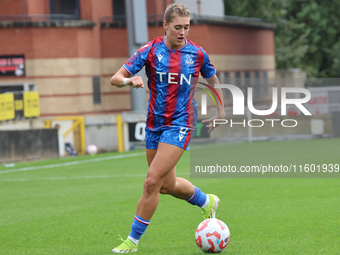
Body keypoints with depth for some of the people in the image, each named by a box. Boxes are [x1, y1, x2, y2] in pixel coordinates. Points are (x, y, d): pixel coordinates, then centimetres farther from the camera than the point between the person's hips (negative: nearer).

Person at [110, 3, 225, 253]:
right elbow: (115, 78, -7)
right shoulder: (150, 50, -4)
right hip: (154, 124, 3)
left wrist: (221, 111, 23)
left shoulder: (197, 54, -3)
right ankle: (207, 201, 43)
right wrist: (129, 80, -28)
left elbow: (213, 80, 18)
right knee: (167, 185, 14)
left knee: (153, 181, -14)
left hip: (180, 124, -3)